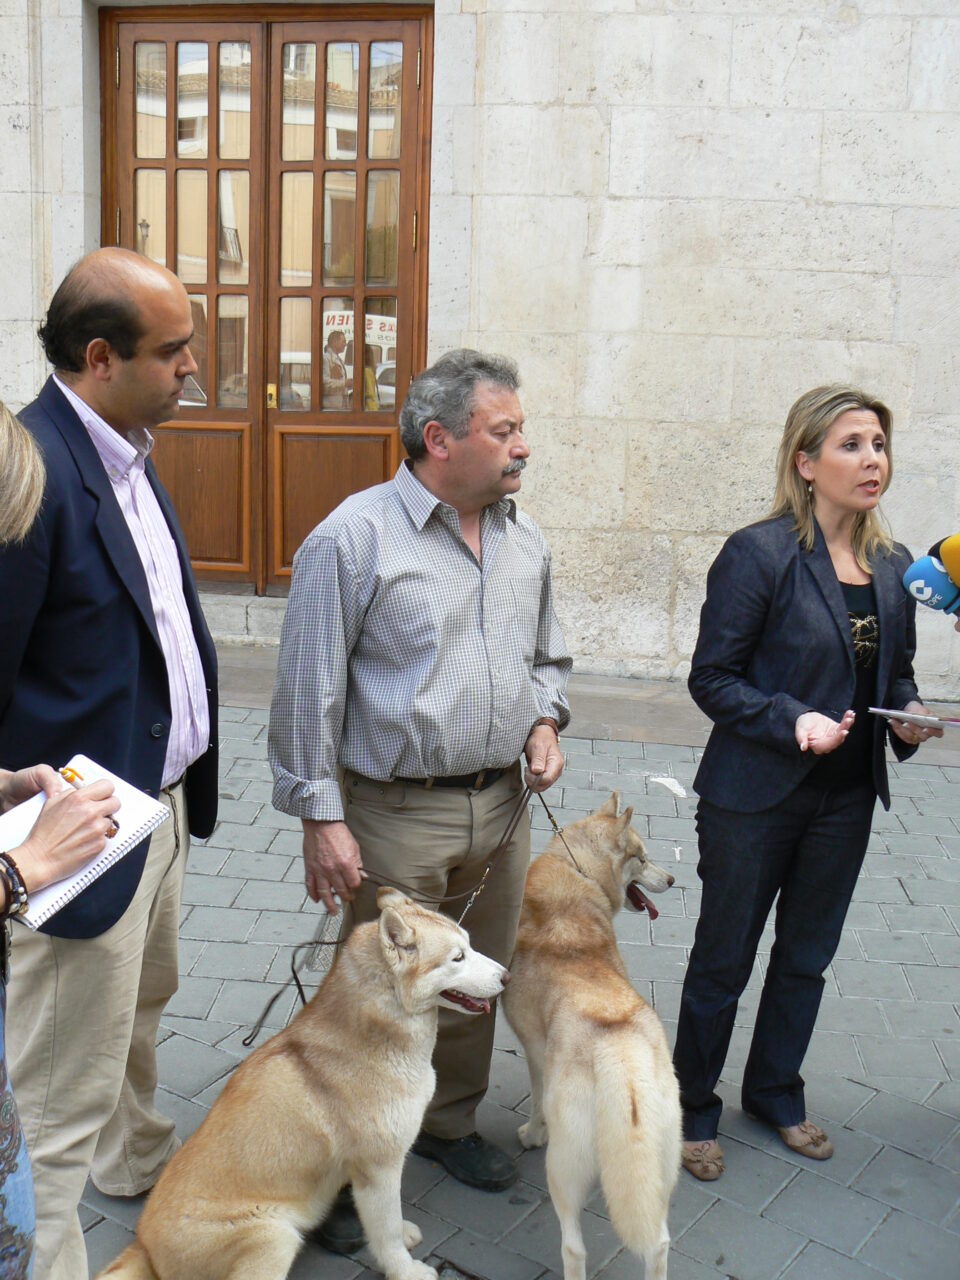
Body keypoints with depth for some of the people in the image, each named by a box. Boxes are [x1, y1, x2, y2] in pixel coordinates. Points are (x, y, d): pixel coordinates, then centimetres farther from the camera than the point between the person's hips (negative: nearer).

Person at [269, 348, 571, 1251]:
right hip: (396, 813, -6)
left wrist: (544, 720, 1)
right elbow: (309, 690, -12)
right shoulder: (355, 537, -13)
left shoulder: (525, 540, 7)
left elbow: (547, 655, 20)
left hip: (501, 805, 6)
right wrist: (321, 817, -13)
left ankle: (450, 1124, 41)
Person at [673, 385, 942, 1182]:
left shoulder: (893, 565, 4)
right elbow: (713, 677, -14)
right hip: (757, 797, -6)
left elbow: (896, 672, 14)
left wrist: (909, 715, -6)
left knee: (807, 958, 21)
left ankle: (776, 1092, 43)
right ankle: (693, 1108, 31)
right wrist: (793, 721, -26)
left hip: (847, 798, 6)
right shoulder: (759, 554, -15)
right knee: (723, 960, 10)